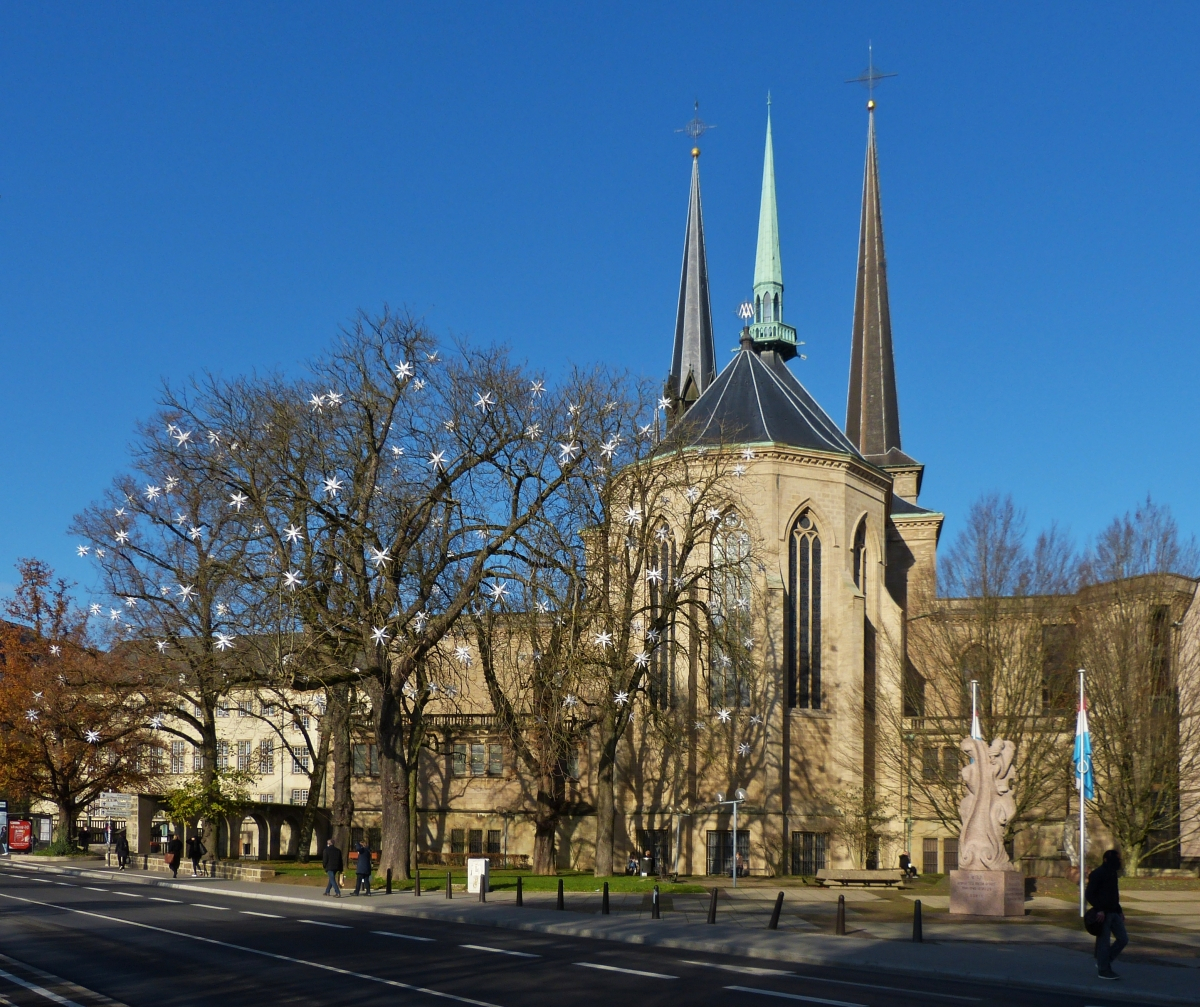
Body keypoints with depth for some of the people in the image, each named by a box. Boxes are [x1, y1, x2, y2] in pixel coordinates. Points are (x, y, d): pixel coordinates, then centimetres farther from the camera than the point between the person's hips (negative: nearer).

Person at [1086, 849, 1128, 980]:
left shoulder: (1112, 873, 14)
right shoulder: (1097, 874, -13)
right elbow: (1089, 894, -16)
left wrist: (1119, 910, 19)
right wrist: (1099, 910, -23)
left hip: (1113, 912, 9)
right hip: (1102, 914, -9)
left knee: (1123, 939, 7)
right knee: (1103, 942, -3)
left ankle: (1103, 963, 19)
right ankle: (1103, 970, 7)